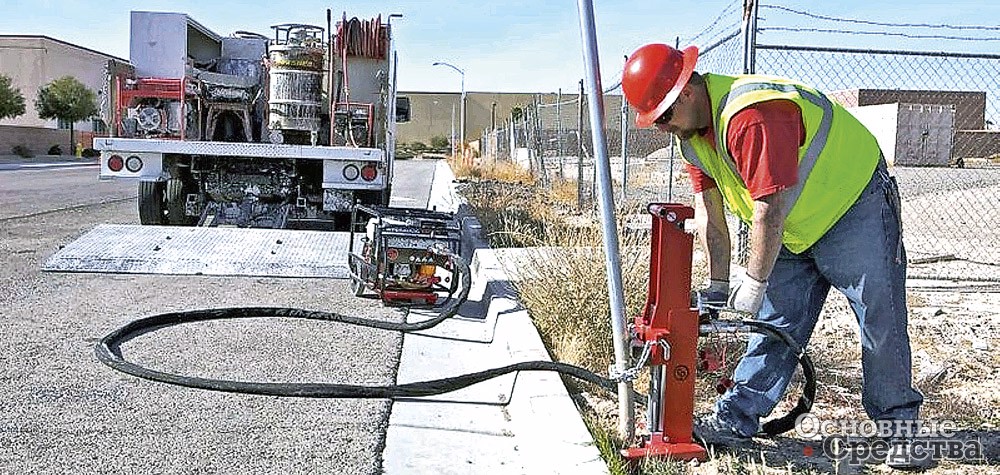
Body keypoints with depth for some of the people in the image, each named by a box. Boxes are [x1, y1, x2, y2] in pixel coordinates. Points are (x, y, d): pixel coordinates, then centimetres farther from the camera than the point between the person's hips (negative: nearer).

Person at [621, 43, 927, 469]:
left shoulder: (752, 115, -34)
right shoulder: (691, 131, -4)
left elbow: (770, 207, -32)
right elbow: (709, 212, -1)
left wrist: (754, 283, -24)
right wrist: (717, 285, -2)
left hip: (855, 208, -8)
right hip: (794, 230, 8)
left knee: (880, 321, -1)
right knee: (775, 320, 6)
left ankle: (898, 424, 14)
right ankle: (736, 417, 9)